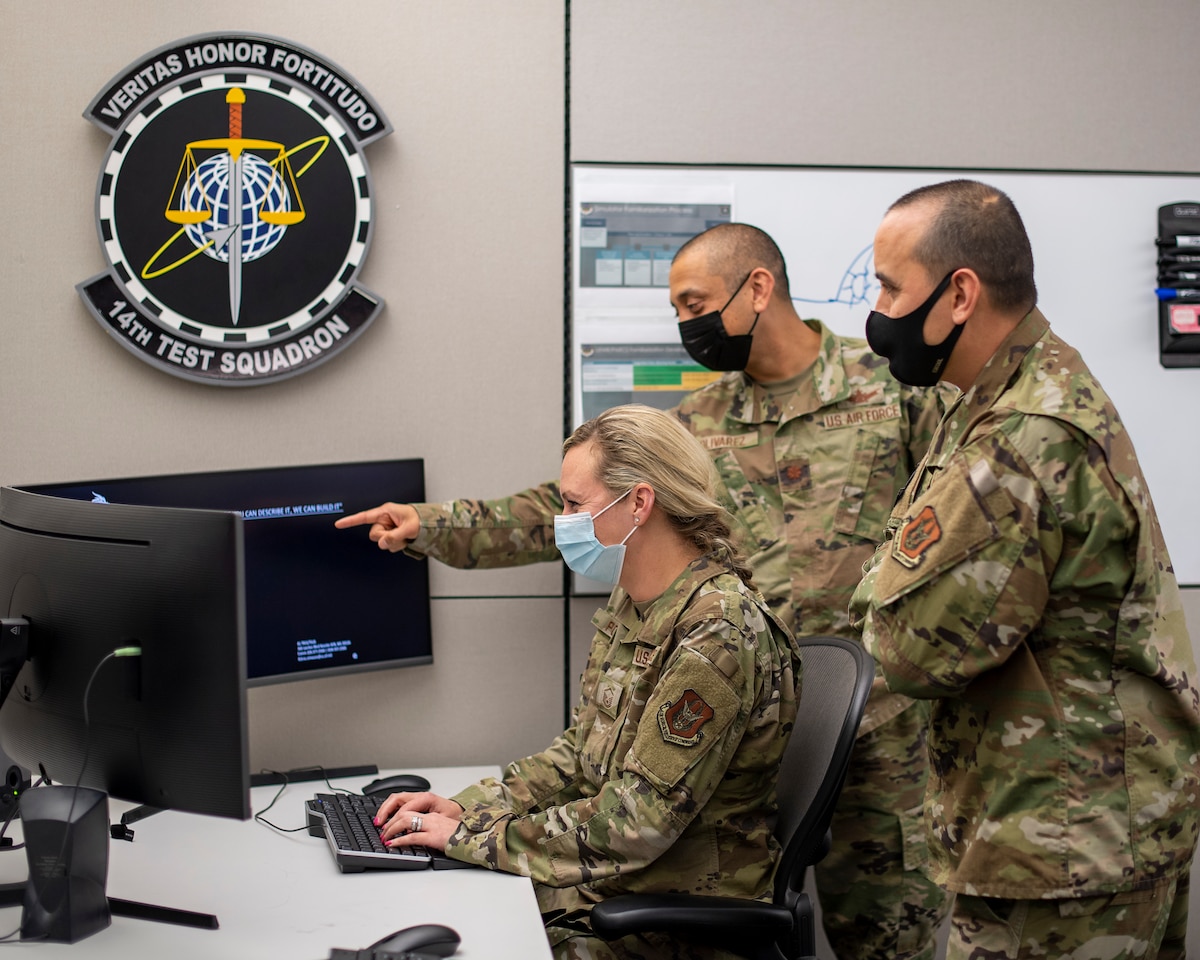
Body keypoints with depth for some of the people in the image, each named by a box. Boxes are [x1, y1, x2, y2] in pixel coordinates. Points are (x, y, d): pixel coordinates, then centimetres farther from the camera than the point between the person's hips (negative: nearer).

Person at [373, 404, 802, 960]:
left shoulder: (718, 633, -23)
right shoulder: (632, 603, 6)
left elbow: (634, 823, -24)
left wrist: (471, 835, -17)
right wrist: (467, 806, 1)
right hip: (602, 885, 8)